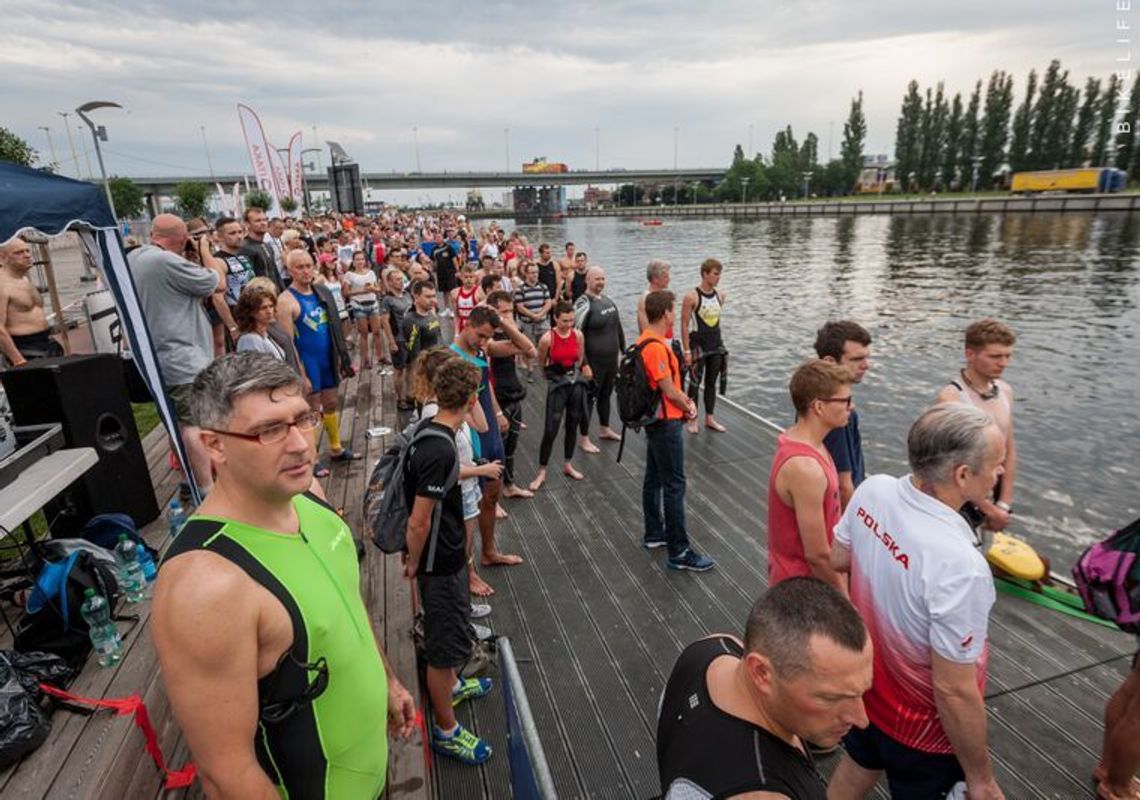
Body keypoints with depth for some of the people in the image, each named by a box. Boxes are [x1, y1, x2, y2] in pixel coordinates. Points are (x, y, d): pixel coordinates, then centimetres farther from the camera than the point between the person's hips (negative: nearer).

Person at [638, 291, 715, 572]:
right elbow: (669, 392, -20)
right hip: (666, 424, -10)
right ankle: (679, 552, 2)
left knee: (654, 480, 18)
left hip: (655, 421, 10)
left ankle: (654, 534, 31)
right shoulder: (655, 347, -23)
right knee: (674, 486, -5)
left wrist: (686, 402, 1)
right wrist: (688, 408, -2)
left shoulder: (647, 341, 9)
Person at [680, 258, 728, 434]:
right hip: (698, 345, -6)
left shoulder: (720, 295, 4)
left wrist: (718, 342, 16)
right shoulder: (691, 297, -13)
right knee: (695, 383, 2)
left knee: (712, 383, 13)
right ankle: (692, 420, 15)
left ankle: (709, 418, 25)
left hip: (716, 344, 6)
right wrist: (687, 351, -15)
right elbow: (684, 325, -12)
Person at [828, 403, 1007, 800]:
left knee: (856, 768, 30)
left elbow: (836, 558, 0)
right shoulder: (959, 566, -38)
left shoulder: (872, 490, -19)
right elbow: (954, 693, -28)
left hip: (866, 683, 6)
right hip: (924, 727, -5)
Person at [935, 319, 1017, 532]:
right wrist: (989, 509, -12)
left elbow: (1009, 450, 6)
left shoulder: (1005, 391, 1)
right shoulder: (951, 398, -21)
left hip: (994, 501, 6)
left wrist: (1004, 504, 0)